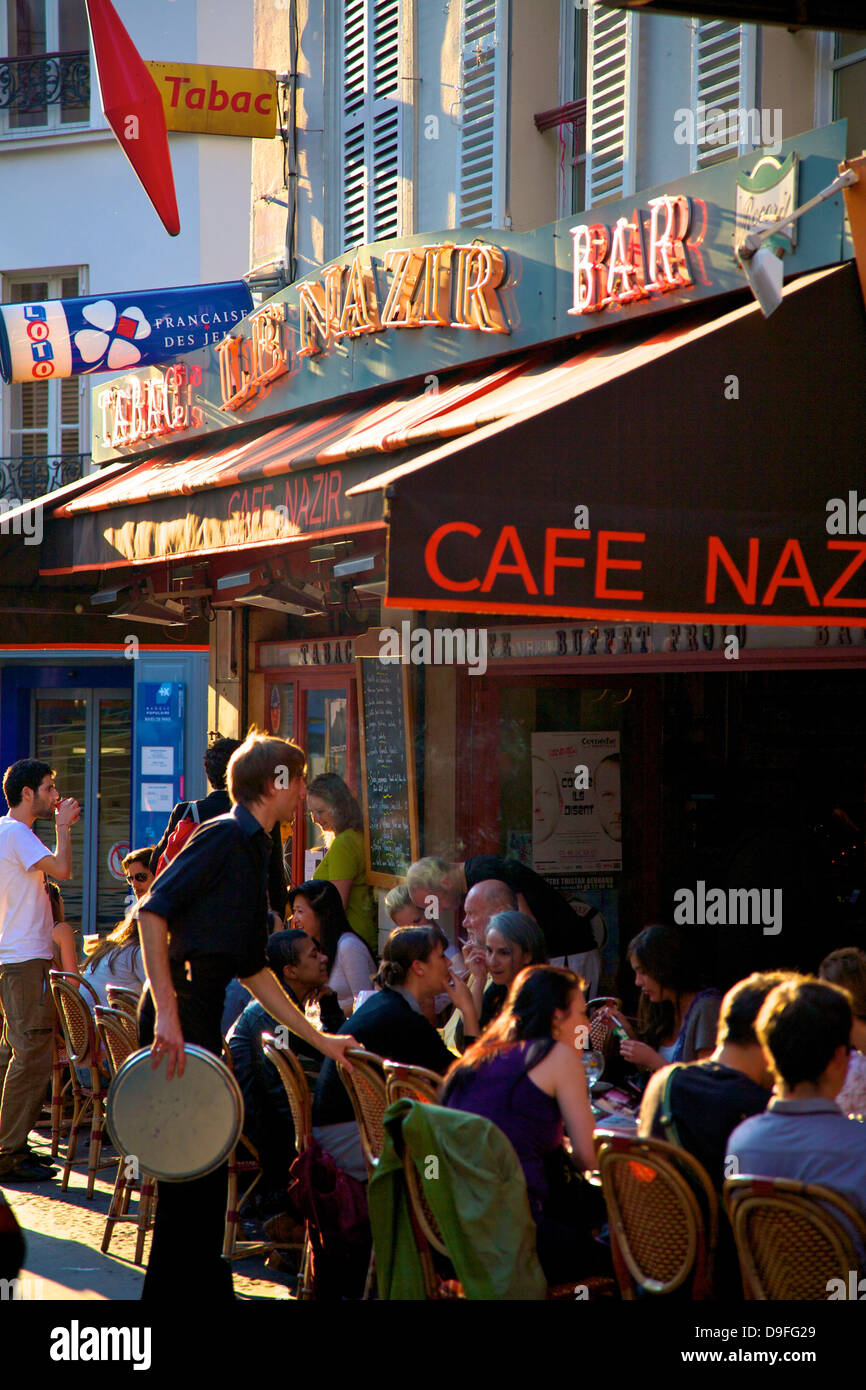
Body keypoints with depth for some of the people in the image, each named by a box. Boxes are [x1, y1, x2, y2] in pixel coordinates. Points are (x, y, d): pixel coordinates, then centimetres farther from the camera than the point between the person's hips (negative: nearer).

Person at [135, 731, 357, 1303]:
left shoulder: (254, 849, 19)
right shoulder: (224, 836, -10)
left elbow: (253, 968, 24)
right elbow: (153, 909, -21)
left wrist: (320, 1039, 24)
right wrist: (167, 1012, -27)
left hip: (202, 1020, 10)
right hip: (179, 1018, -10)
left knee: (206, 1166, 16)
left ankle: (205, 1288, 26)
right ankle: (173, 1292, 1)